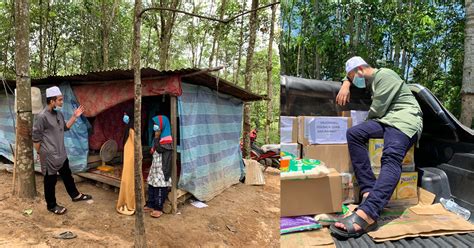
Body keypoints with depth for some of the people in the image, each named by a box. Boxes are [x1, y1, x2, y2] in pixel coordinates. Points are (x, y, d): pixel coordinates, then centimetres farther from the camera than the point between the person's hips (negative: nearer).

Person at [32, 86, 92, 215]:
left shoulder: (59, 114, 5)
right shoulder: (42, 116, -20)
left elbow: (65, 127, 19)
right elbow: (36, 137, -14)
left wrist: (75, 116, 8)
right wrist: (40, 153, -7)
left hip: (61, 153, 8)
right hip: (49, 155, -8)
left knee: (67, 175, 22)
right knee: (50, 180, 6)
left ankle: (75, 195, 39)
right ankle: (51, 205, 21)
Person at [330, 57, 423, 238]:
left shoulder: (384, 75, -3)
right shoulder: (372, 79, 25)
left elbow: (377, 110, -11)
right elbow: (349, 77, 43)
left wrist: (368, 121, 9)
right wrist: (345, 85, 20)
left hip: (405, 120, -8)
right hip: (386, 119, 9)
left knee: (391, 159, -33)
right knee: (354, 133, -17)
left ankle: (366, 215, -58)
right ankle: (369, 192, -27)